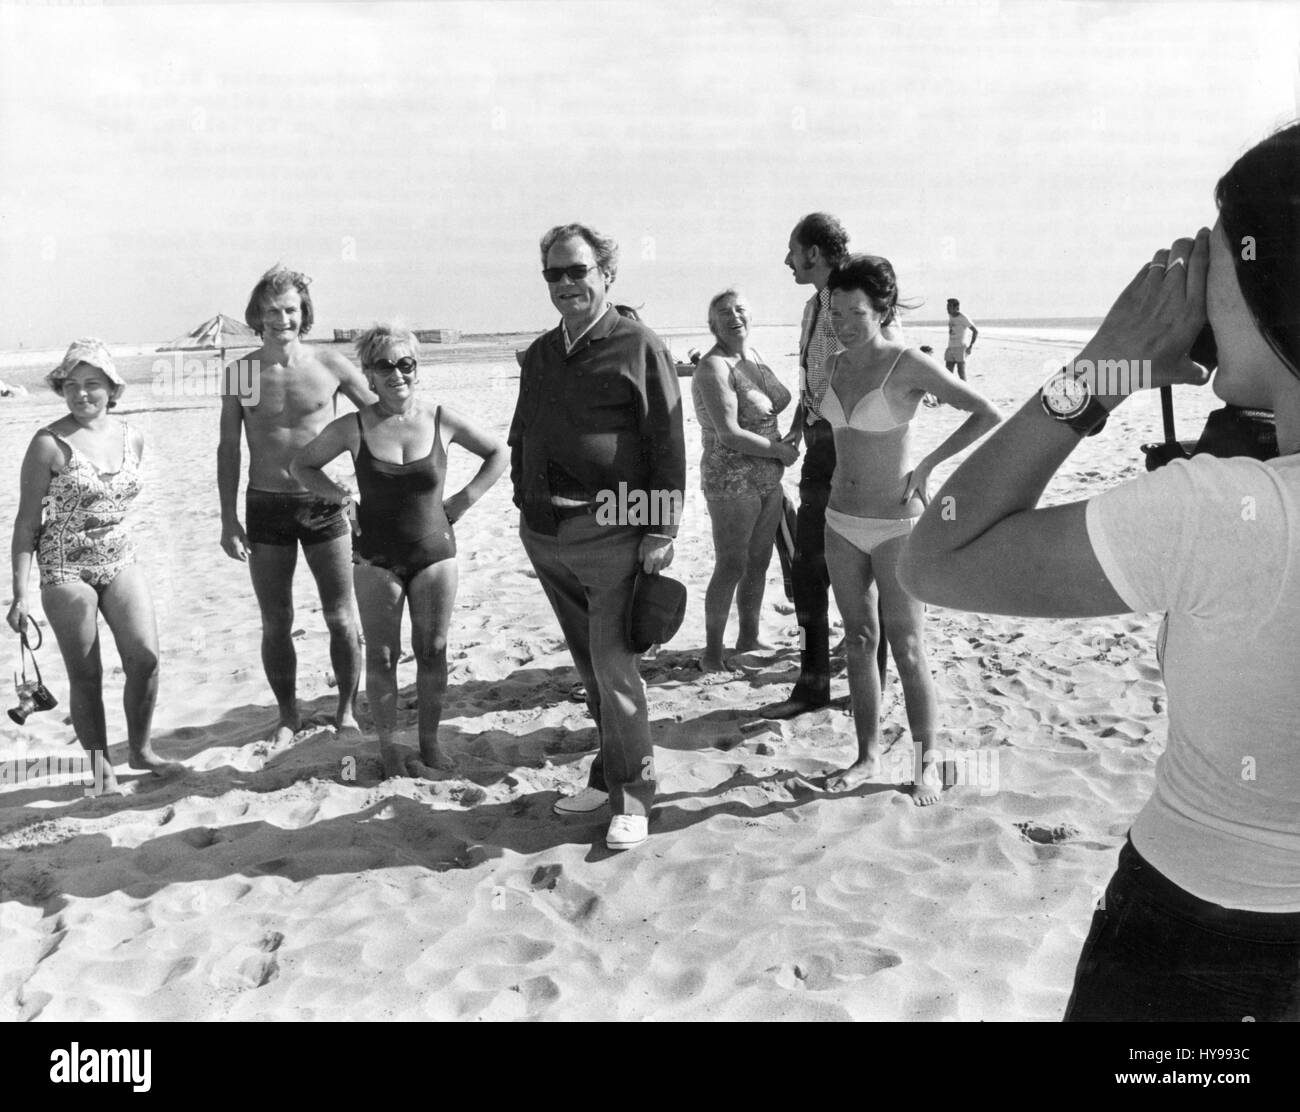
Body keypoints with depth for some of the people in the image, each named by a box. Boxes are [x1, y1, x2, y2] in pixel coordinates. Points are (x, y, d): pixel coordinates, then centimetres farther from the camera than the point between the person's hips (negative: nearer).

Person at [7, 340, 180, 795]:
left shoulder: (131, 438, 4)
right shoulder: (49, 444, -10)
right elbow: (27, 522, -7)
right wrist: (20, 594, -9)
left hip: (122, 564, 4)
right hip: (66, 570, -4)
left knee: (145, 658, -4)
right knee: (86, 676, 2)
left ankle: (140, 749, 16)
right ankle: (100, 766, 18)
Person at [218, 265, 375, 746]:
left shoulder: (329, 365, -3)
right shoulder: (241, 372, 1)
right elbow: (228, 448, 6)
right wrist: (228, 520, 2)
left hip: (323, 504, -1)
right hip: (266, 508, 1)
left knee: (341, 618, 3)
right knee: (275, 624, 7)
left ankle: (346, 711, 19)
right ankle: (288, 714, 24)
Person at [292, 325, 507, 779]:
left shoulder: (441, 420, -5)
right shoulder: (353, 428, -6)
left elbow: (498, 453, 8)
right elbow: (301, 464, 10)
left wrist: (465, 499, 0)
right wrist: (338, 497, -4)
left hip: (434, 550, 1)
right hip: (376, 557, 0)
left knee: (432, 651, 4)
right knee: (381, 655, 3)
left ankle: (430, 742, 19)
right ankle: (388, 747, 17)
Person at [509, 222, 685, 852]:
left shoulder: (639, 347, -4)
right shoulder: (540, 354, 15)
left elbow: (667, 445, -8)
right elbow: (520, 436, 26)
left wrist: (660, 531, -12)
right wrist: (527, 503, 16)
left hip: (609, 532, -6)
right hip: (544, 535, 6)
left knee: (613, 668, -5)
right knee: (588, 664, 14)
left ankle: (631, 798, 9)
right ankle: (610, 773, 28)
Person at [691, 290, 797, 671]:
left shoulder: (754, 356, 10)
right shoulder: (714, 368, -16)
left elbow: (778, 401, 26)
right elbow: (729, 434, -22)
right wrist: (782, 450, -13)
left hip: (768, 480, 8)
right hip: (731, 482, -8)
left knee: (758, 563, 15)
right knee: (730, 568, -4)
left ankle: (748, 639, 28)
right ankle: (712, 651, 8)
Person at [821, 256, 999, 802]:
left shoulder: (909, 365, -13)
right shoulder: (835, 365, 6)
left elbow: (988, 414, -13)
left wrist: (926, 467, -12)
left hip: (896, 525, -6)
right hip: (842, 522, 6)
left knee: (907, 651, -1)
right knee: (859, 644, 12)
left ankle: (927, 766, 13)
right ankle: (868, 756, 23)